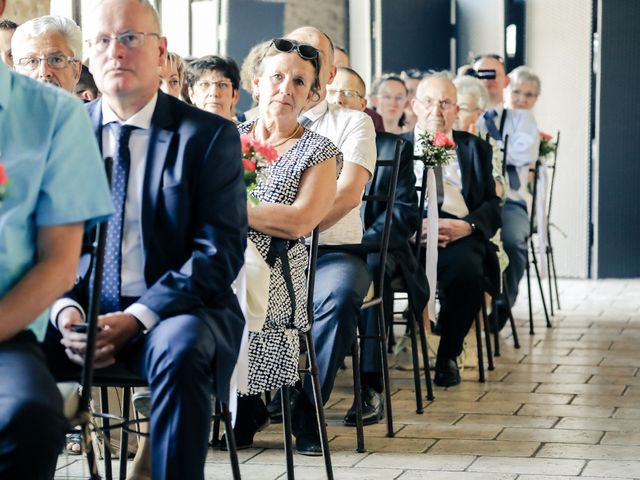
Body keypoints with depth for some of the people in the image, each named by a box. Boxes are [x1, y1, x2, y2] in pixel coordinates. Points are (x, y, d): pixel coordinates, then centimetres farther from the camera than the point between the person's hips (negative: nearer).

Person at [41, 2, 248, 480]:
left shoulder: (209, 135, 1)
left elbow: (221, 249, -7)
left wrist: (137, 317, -18)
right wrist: (65, 310, -12)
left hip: (170, 315, -2)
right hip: (79, 311, 3)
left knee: (181, 348, -36)